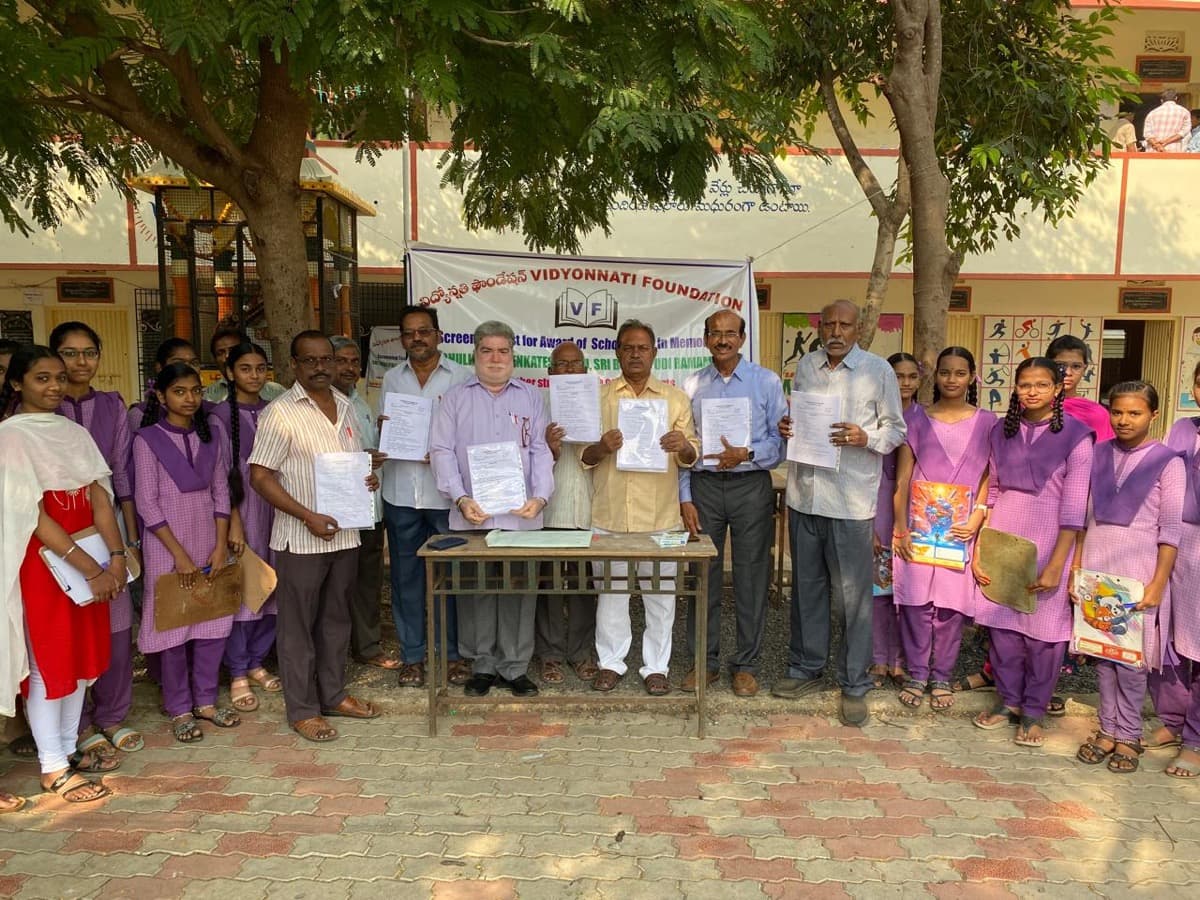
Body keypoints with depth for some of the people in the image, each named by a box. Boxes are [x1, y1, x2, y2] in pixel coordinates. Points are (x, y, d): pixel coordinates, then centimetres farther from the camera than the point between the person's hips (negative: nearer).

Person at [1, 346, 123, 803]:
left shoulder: (74, 432, 8)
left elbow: (100, 496, 2)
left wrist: (116, 555, -10)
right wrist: (89, 566, -20)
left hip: (89, 561, 6)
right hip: (42, 560, -6)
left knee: (82, 655, 13)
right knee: (48, 662, 3)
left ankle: (67, 749, 29)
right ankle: (52, 768, 15)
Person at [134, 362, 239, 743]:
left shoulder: (212, 433, 5)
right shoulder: (148, 439, -7)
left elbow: (221, 490, 6)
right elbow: (147, 503, -10)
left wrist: (221, 545, -3)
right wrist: (180, 554, -13)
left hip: (209, 539, 4)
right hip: (167, 544, -4)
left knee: (214, 621, 7)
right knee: (173, 623, 5)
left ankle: (205, 700, 23)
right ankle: (180, 709, 19)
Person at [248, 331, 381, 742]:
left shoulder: (345, 406, 9)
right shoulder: (281, 412, -11)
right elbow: (260, 477, -13)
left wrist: (367, 478, -3)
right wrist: (309, 517, -19)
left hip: (345, 533, 6)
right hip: (301, 538, -6)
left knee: (336, 618, 17)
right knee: (298, 624, 6)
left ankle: (333, 694, 32)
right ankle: (302, 710, 18)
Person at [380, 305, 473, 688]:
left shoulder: (462, 377, 0)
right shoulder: (392, 379, 11)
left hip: (446, 491, -3)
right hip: (401, 491, 3)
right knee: (406, 575, 9)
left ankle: (451, 652, 20)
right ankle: (412, 654, 21)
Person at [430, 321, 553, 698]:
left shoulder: (531, 397, 12)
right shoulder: (455, 398, 8)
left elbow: (540, 451, 6)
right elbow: (442, 451, 1)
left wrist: (540, 496, -9)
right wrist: (460, 499, -12)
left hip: (521, 514, 1)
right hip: (472, 515, 0)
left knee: (520, 590, 3)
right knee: (475, 590, 6)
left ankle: (515, 666, 16)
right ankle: (482, 664, 20)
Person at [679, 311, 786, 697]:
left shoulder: (767, 382, 2)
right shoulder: (691, 386, 7)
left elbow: (782, 439, -2)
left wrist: (746, 454, -19)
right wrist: (685, 499, 1)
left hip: (751, 487, -1)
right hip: (704, 486, 2)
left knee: (751, 578, 4)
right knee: (703, 577, 7)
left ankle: (746, 665, 18)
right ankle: (704, 661, 21)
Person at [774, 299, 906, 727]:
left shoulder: (878, 370, -2)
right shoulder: (805, 366, 11)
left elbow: (897, 429, 2)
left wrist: (865, 438, -18)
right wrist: (785, 427, -2)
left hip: (851, 499, -4)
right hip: (804, 493, 4)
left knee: (853, 592, 1)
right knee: (806, 585, 14)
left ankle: (854, 685, 14)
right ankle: (806, 667, 30)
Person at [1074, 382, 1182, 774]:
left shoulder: (1167, 462, -3)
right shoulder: (1098, 455, 7)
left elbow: (1170, 530, -5)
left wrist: (1158, 584, -10)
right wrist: (1076, 568, 5)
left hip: (1139, 568, -3)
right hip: (1096, 565, 3)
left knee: (1131, 657, 2)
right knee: (1102, 652, 9)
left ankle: (1128, 735, 17)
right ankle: (1107, 730, 21)